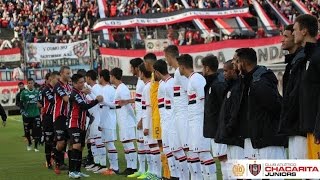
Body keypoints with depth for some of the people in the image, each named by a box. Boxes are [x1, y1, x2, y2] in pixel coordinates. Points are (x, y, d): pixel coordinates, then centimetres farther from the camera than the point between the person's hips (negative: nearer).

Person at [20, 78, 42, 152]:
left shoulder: (37, 92, 2)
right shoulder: (24, 92, -3)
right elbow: (21, 103, 1)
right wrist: (23, 111, -9)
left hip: (36, 114, 0)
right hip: (27, 115, 0)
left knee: (37, 131, -8)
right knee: (27, 131, 9)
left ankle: (36, 146, 4)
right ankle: (29, 143, 33)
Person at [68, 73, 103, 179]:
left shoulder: (82, 94, 16)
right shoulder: (74, 94, -14)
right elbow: (85, 106, -23)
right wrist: (97, 100, -16)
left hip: (82, 125, 9)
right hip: (74, 124, -9)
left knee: (80, 148, 9)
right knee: (76, 146, -17)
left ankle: (78, 171, 14)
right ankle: (71, 171, -18)